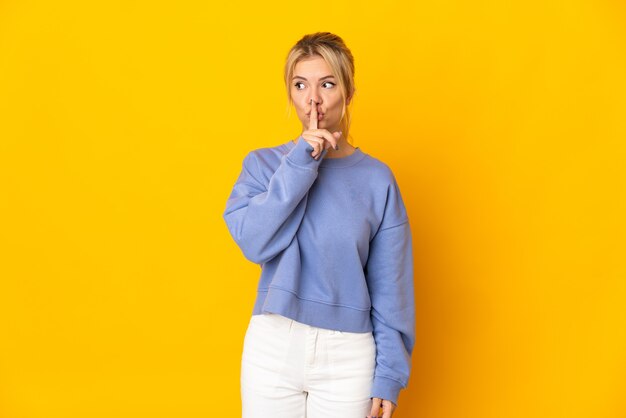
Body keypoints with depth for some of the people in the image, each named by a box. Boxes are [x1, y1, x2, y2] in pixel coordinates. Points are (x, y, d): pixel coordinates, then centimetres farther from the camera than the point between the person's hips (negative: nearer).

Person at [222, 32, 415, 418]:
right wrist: (300, 165, -18)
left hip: (349, 356, 0)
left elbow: (391, 288, -1)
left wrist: (389, 375, -3)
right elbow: (253, 241, -15)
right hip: (273, 346, 1)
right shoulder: (263, 163, 1)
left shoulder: (376, 179, -3)